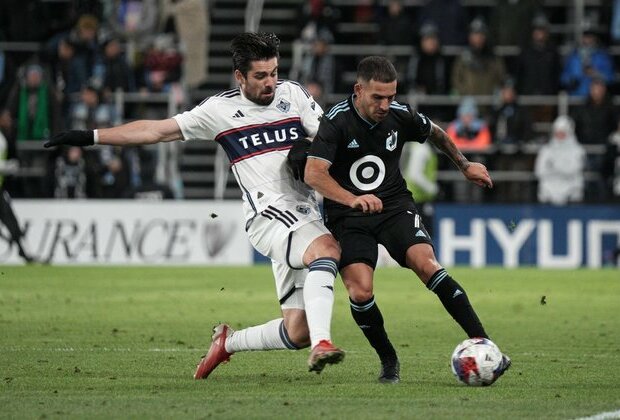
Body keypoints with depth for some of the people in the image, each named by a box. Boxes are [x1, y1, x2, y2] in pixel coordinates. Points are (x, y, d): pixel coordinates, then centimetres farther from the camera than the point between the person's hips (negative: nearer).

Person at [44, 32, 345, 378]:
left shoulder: (292, 94, 11)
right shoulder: (220, 109, 6)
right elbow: (157, 130, 11)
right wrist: (90, 137, 11)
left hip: (306, 216, 4)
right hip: (270, 216, -4)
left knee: (298, 333, -4)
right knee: (327, 248, -37)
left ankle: (228, 342, 22)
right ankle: (322, 343, -50)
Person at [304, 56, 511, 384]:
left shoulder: (399, 116, -3)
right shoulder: (336, 122, -16)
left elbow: (435, 134, 21)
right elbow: (313, 173, -29)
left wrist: (465, 166, 26)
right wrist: (352, 199, -44)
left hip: (395, 207, 2)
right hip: (348, 218, -2)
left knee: (427, 264, -23)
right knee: (360, 291, -22)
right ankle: (389, 362, 3)